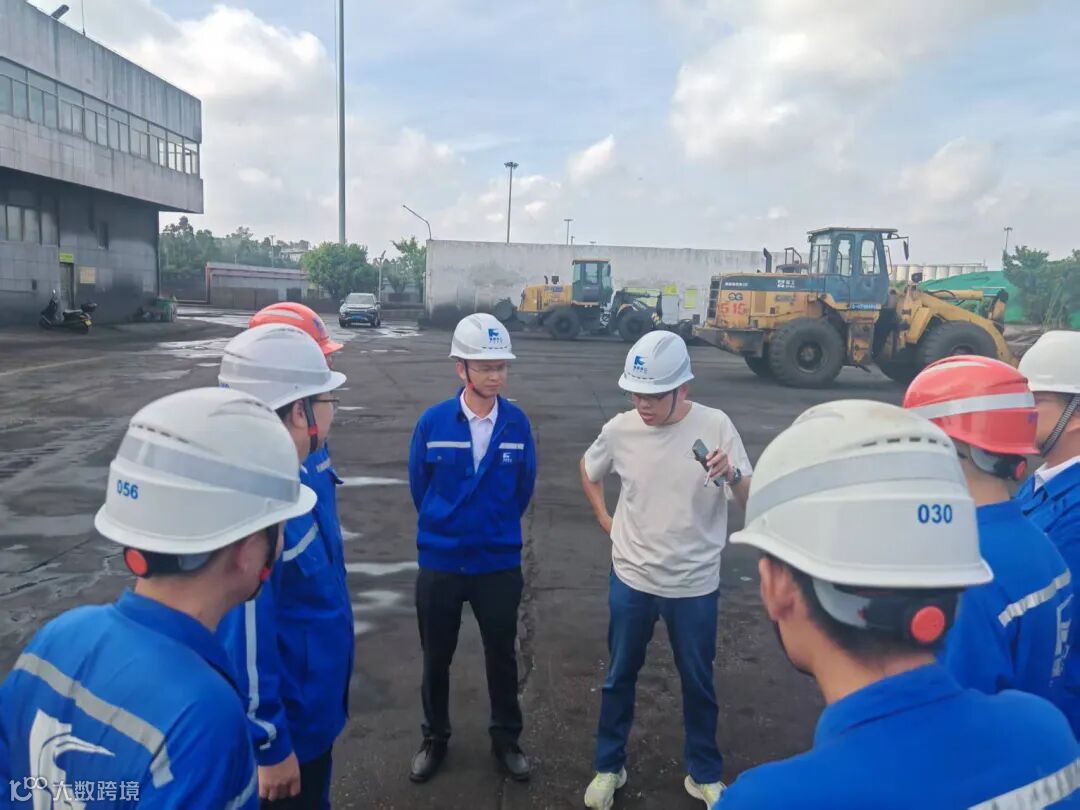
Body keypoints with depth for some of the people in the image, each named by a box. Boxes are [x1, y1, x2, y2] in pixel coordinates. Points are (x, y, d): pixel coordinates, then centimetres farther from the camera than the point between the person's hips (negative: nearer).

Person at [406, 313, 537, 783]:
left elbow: (523, 489, 3)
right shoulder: (432, 422, -13)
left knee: (502, 656, 17)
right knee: (436, 658, 17)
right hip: (439, 563, 0)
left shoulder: (518, 423, -10)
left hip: (500, 564, 1)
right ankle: (435, 739, 40)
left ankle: (506, 738, 39)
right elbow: (418, 486, 1)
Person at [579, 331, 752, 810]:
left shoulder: (715, 426, -16)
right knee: (620, 677, 17)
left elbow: (751, 501, -17)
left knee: (698, 683, 17)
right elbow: (588, 471, 11)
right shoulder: (620, 430, -10)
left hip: (695, 585, -1)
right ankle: (608, 767, 38)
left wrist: (732, 476, -37)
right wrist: (604, 518, 4)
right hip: (631, 579, 1)